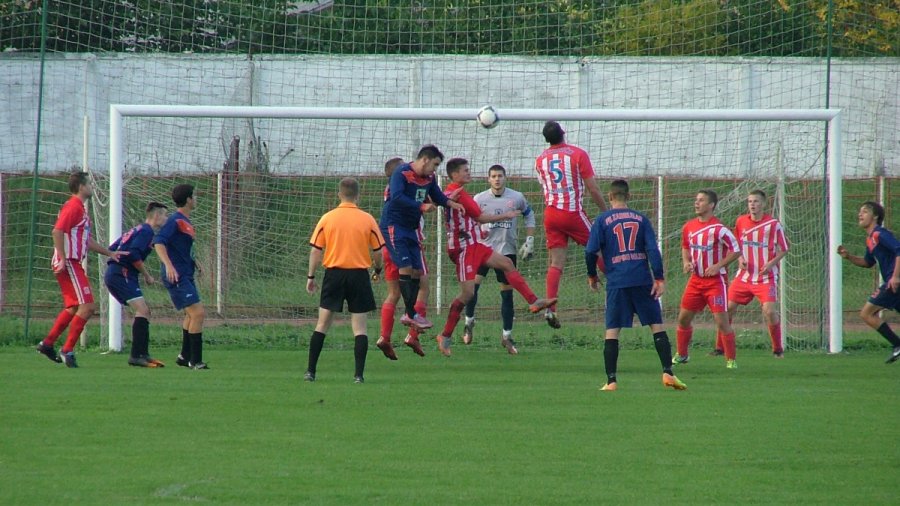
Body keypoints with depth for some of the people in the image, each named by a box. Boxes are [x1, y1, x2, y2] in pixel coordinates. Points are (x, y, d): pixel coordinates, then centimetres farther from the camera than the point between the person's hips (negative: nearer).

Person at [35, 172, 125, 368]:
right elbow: (57, 231, -22)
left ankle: (47, 344, 18)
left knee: (73, 308, 15)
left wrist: (109, 253, 24)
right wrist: (62, 260, -25)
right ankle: (68, 350, -10)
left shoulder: (80, 208, 20)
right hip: (68, 263, -11)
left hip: (73, 264, 11)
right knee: (87, 306, -13)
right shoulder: (73, 206, -12)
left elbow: (87, 241, 28)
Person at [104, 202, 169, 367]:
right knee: (142, 310, -17)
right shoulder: (147, 231, -8)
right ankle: (136, 356, -23)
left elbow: (112, 249, 24)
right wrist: (147, 276, -10)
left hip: (113, 273, 10)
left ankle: (143, 354, 11)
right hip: (122, 274, -10)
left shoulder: (137, 230, 23)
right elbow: (133, 255, -20)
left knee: (144, 312, 13)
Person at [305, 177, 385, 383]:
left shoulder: (327, 218, -1)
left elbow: (315, 250, -1)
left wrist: (311, 277, 8)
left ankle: (310, 371, 7)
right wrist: (378, 268, 21)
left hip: (334, 274, 1)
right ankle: (359, 374, -4)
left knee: (322, 324, 8)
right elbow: (378, 251, 1)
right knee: (359, 327, 3)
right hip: (359, 275, -1)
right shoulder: (367, 219, -3)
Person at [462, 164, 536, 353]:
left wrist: (529, 240, 6)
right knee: (473, 283, -16)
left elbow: (529, 215, 13)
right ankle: (469, 322, 7)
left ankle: (507, 336, 13)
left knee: (507, 293, 4)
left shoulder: (517, 198, -2)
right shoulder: (479, 199, -2)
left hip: (507, 250, 1)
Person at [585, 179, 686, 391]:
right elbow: (653, 249, -1)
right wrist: (659, 279, -2)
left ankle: (611, 381, -4)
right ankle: (668, 372, -2)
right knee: (657, 326, 6)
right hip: (642, 281, 1)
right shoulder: (640, 219, 7)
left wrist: (592, 276, 12)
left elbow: (591, 251, -3)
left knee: (612, 331, 2)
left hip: (616, 282, -1)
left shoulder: (602, 220, 3)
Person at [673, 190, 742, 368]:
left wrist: (718, 266, -18)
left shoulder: (718, 229, -14)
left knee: (721, 321, -9)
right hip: (696, 280, 6)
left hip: (716, 280, -6)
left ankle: (731, 359, 1)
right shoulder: (688, 227, 5)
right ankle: (681, 355, 25)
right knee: (683, 318, 8)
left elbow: (736, 251, -11)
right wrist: (686, 262, 1)